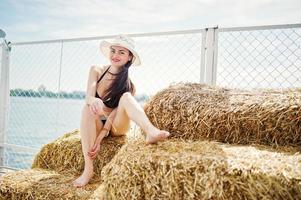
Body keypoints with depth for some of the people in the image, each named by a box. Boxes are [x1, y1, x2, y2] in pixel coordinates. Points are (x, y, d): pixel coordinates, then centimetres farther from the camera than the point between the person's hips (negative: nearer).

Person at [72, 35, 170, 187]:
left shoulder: (128, 84, -7)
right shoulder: (96, 71, -3)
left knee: (126, 96, -27)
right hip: (96, 125, 1)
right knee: (88, 108, -33)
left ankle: (151, 132, -54)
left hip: (115, 127, -1)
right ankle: (88, 169, -37)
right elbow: (89, 97, -18)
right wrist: (94, 102, -43)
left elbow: (116, 112, -16)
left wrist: (100, 138, -26)